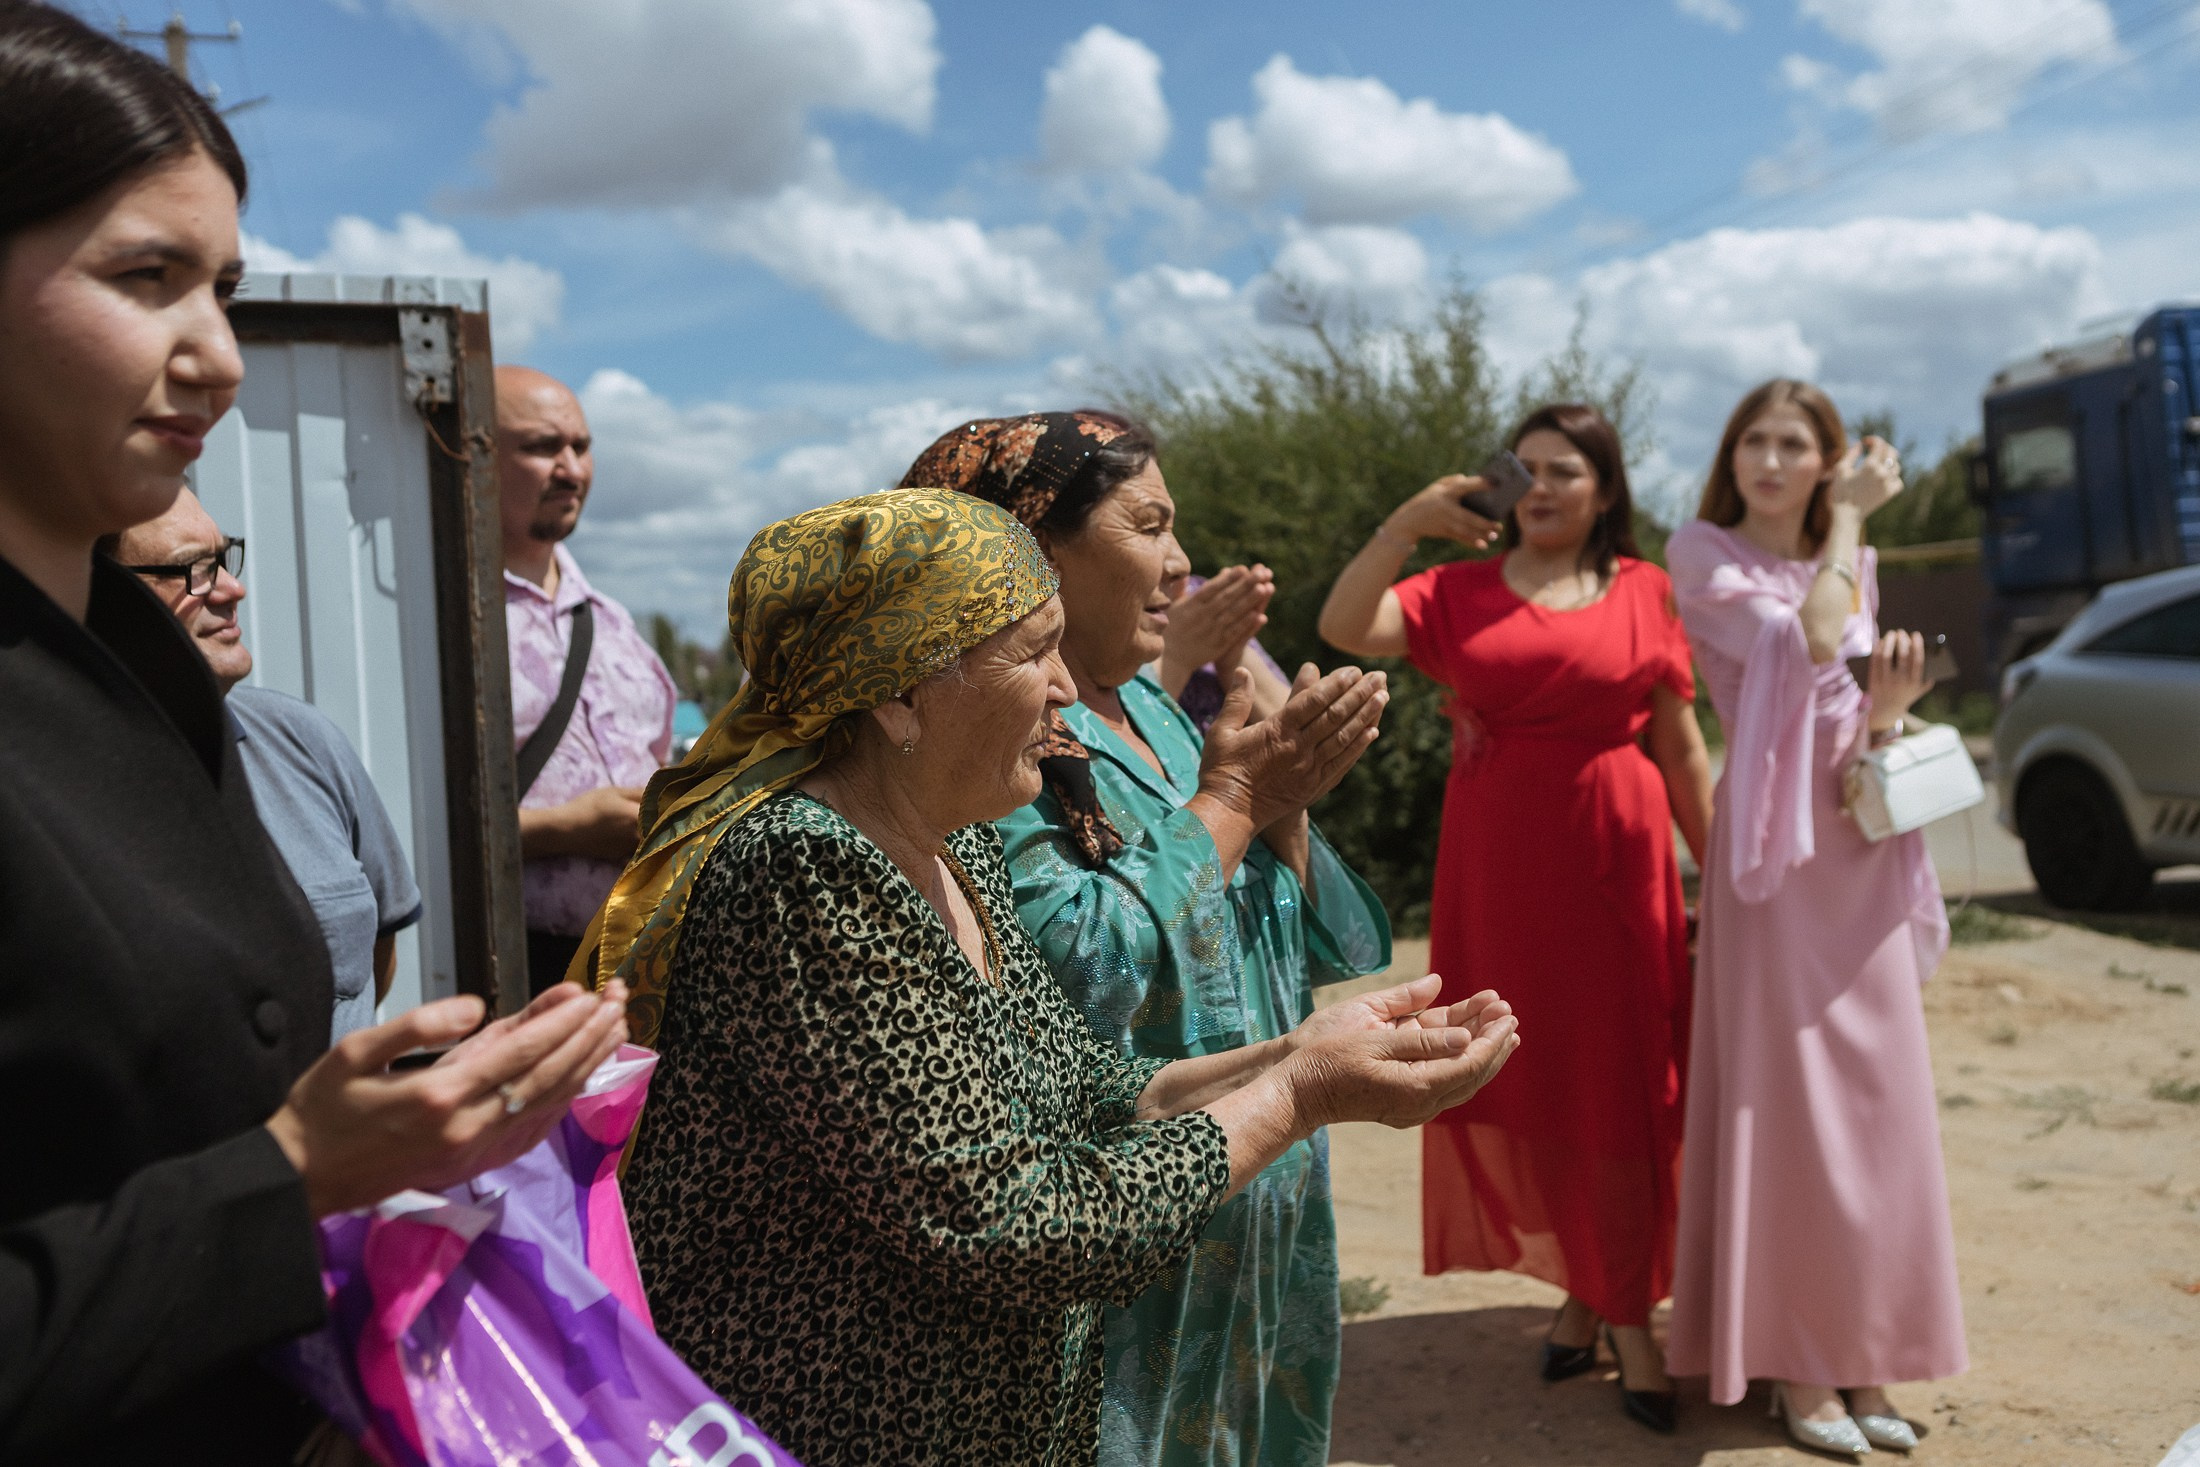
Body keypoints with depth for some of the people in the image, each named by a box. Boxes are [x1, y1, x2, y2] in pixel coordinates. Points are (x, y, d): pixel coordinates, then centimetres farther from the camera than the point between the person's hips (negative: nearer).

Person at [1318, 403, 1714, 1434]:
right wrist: (1407, 522, -22)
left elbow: (1682, 747, 6)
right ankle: (1579, 1285, 29)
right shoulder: (1461, 592, 5)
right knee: (1525, 1081, 10)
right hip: (1496, 868, 2)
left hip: (1616, 863, -1)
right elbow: (1345, 626, -11)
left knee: (1621, 1087, 3)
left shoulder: (1645, 592, 3)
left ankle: (1628, 1314, 17)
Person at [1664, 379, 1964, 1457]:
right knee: (1782, 1097, -2)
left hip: (1861, 838, 6)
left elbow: (1853, 699, 17)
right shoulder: (1704, 554, -2)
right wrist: (1848, 519, -6)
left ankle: (1858, 1353, 19)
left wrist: (1892, 706, -6)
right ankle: (1790, 1364, 9)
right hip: (1773, 844, -6)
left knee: (1873, 1100, 7)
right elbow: (1807, 646, -17)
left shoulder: (1853, 564, 15)